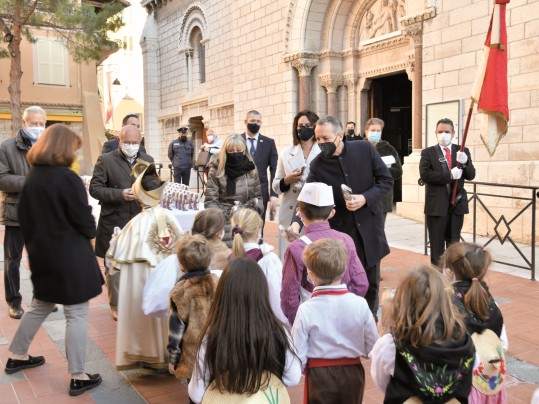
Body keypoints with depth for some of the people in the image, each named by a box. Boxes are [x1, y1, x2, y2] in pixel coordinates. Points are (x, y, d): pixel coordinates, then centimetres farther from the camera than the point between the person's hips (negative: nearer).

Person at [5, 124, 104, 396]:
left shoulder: (32, 178, 4)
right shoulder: (67, 178, -18)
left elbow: (25, 218, 10)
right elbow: (84, 220, -15)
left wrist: (33, 244, 18)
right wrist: (89, 234, 6)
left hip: (43, 254, 8)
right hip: (70, 256, -8)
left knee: (40, 306, 25)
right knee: (76, 314, 0)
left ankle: (17, 357, 38)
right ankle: (78, 378, 6)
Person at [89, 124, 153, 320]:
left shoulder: (148, 160, 9)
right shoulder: (105, 160, -4)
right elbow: (94, 188, -8)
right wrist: (120, 195, -19)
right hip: (114, 222, -3)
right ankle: (116, 305, 21)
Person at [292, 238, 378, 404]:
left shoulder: (305, 310, -19)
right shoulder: (359, 304, -14)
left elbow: (299, 357, -15)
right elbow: (373, 348, -5)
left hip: (319, 376, -2)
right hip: (352, 373, 2)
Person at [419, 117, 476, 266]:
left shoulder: (463, 151, 7)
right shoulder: (428, 152, -1)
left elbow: (471, 175, 0)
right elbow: (425, 175, -15)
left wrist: (465, 162, -20)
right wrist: (449, 175, -20)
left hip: (457, 204, 3)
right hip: (437, 205, -3)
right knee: (437, 246, 5)